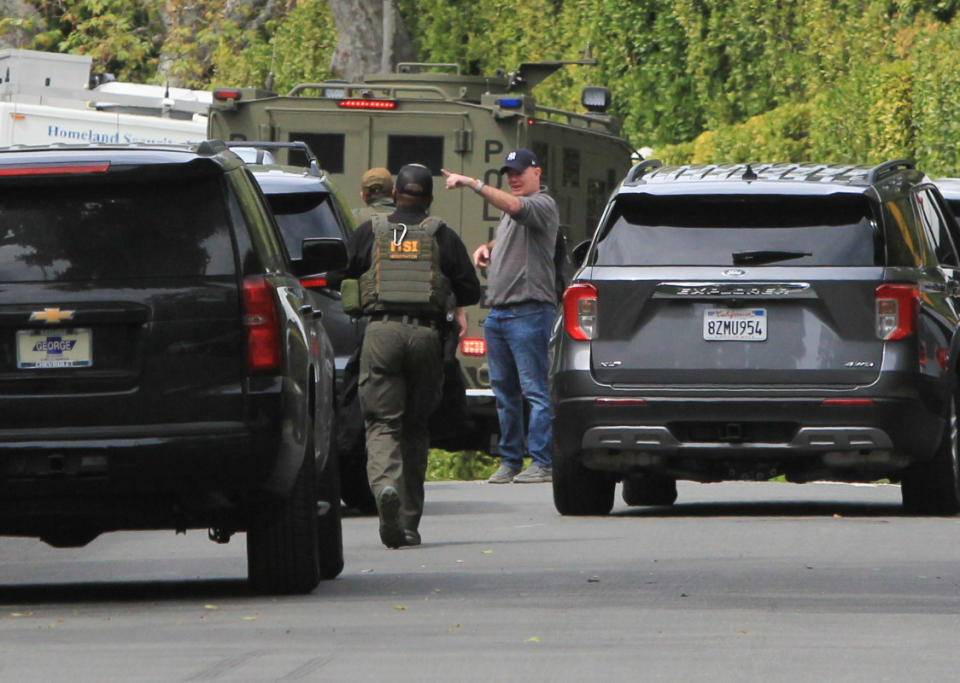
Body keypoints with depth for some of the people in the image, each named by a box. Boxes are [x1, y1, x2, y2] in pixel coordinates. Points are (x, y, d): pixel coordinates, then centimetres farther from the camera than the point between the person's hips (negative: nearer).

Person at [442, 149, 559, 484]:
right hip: (497, 314, 9)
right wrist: (486, 247, 15)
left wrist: (472, 183, -30)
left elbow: (513, 206, -26)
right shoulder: (510, 212, 22)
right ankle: (509, 461, 14)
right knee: (504, 392, 9)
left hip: (528, 313, -9)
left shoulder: (542, 205, -6)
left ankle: (542, 462, -11)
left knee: (534, 390, -10)